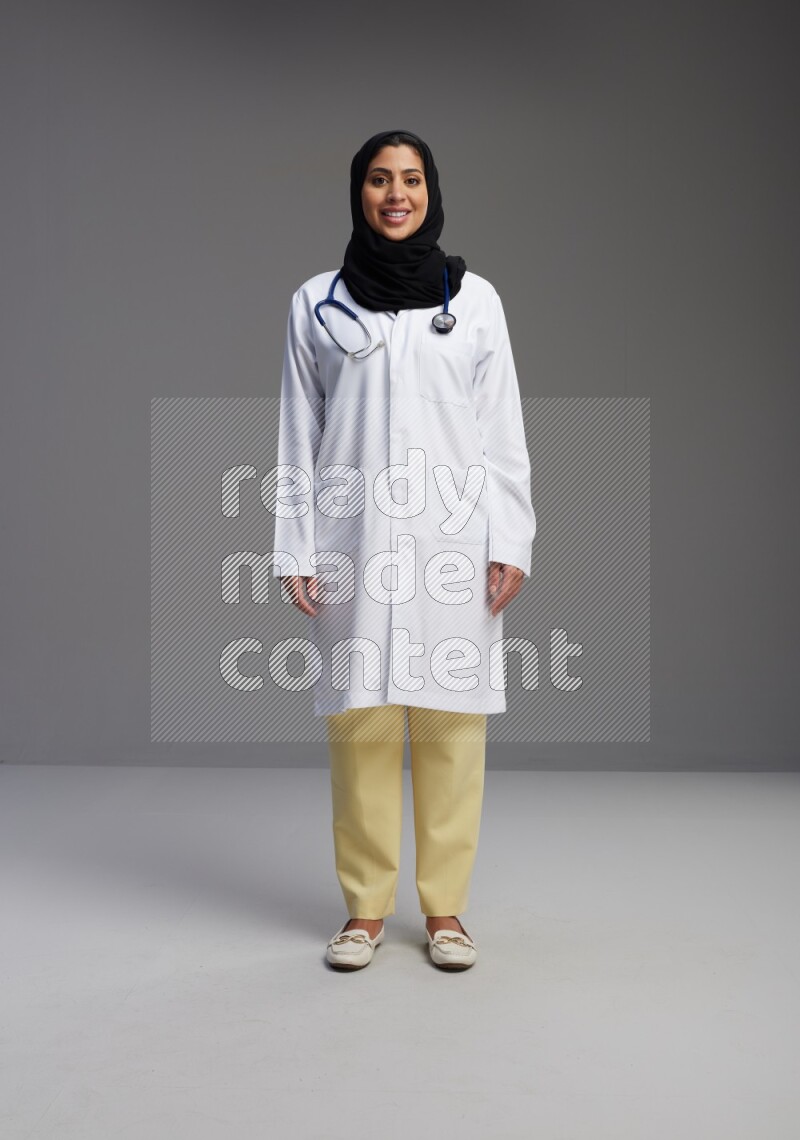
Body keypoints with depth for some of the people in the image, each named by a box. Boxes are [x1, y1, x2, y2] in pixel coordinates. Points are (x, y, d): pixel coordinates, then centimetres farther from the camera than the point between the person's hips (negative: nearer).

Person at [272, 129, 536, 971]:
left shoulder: (475, 297, 9)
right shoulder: (316, 302, 9)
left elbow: (503, 430, 7)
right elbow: (298, 438, 8)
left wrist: (510, 543, -1)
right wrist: (295, 550, 2)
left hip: (453, 538, 0)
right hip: (354, 539, 0)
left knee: (451, 724, 1)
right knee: (360, 720, 1)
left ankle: (444, 907, 14)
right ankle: (366, 907, 14)